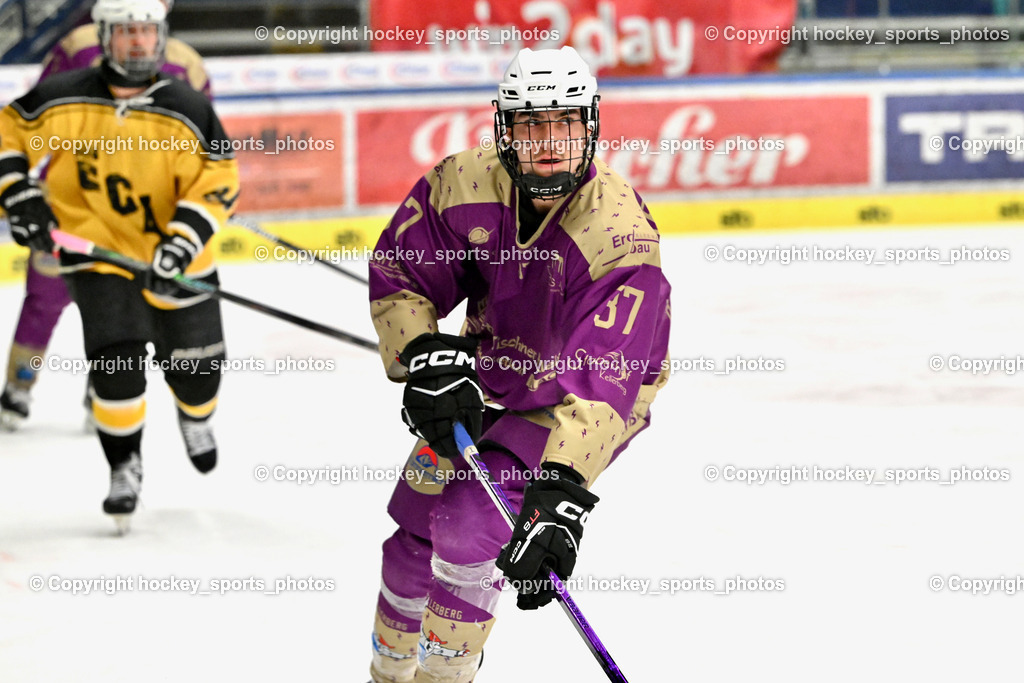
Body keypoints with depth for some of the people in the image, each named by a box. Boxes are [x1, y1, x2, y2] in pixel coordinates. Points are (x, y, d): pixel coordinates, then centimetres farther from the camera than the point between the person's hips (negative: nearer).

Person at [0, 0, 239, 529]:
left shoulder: (190, 111, -12)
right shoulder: (62, 100, -10)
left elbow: (219, 180, -12)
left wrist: (181, 244, -25)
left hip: (174, 260, 1)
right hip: (96, 253, -1)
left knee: (194, 365, 10)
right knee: (116, 360, -18)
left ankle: (195, 417, 48)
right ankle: (124, 465, 4)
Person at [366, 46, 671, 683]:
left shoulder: (623, 236, -33)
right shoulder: (465, 185, -20)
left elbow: (601, 383, -40)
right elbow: (396, 278, -7)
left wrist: (560, 494, -48)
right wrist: (427, 357, -24)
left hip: (587, 396, -5)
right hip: (487, 373, 5)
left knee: (469, 524, -20)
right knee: (419, 523, 8)